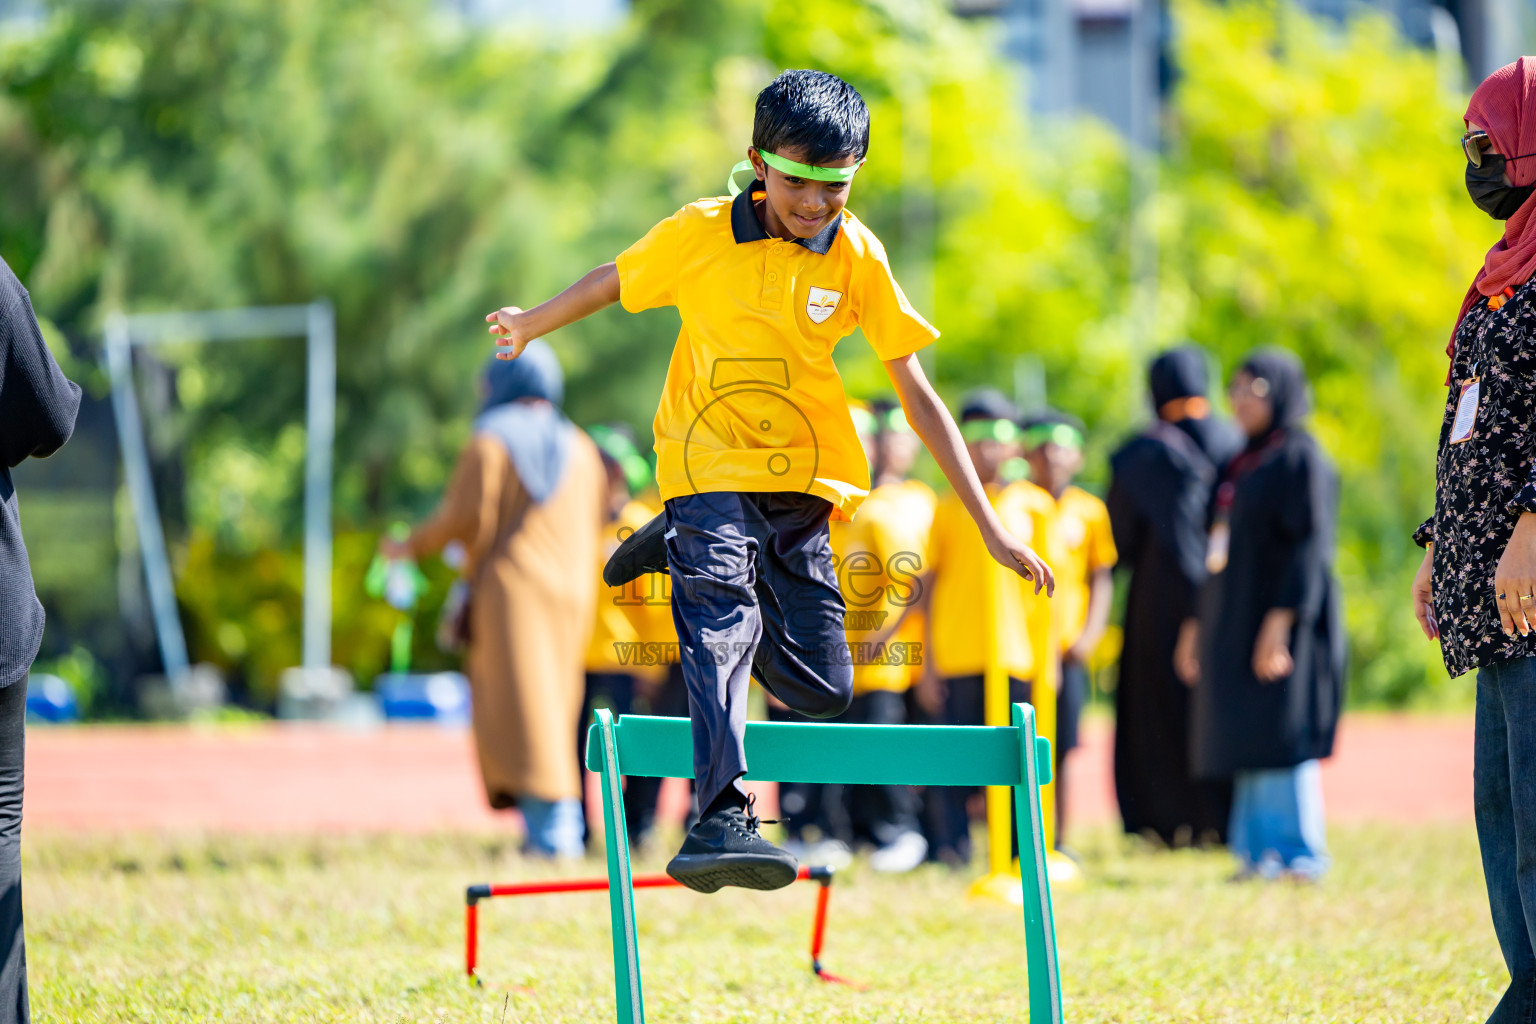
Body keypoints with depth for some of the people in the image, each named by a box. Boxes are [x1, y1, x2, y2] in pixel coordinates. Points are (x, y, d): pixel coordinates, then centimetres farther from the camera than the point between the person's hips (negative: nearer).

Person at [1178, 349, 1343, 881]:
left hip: (1278, 618, -9)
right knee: (1249, 740, 6)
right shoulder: (1242, 464, 18)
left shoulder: (1300, 458, -8)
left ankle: (1298, 854, -9)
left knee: (1278, 734, -10)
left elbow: (1309, 543, -16)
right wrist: (1197, 623, 20)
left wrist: (1281, 618, -24)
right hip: (1234, 619, 9)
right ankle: (1258, 854, 8)